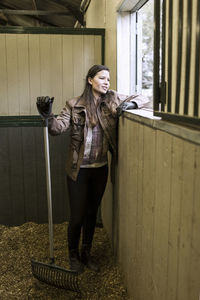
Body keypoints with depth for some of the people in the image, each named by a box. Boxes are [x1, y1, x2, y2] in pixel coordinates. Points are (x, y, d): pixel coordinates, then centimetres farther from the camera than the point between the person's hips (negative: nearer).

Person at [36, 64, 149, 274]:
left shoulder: (113, 99, 2)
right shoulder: (74, 105, -7)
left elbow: (143, 99, 7)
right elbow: (58, 127, -16)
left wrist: (129, 104, -14)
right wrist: (48, 117, -37)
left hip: (101, 168, 4)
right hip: (79, 169, -3)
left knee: (92, 212, 17)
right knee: (77, 215, 5)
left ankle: (86, 254, 37)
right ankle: (73, 256, 31)